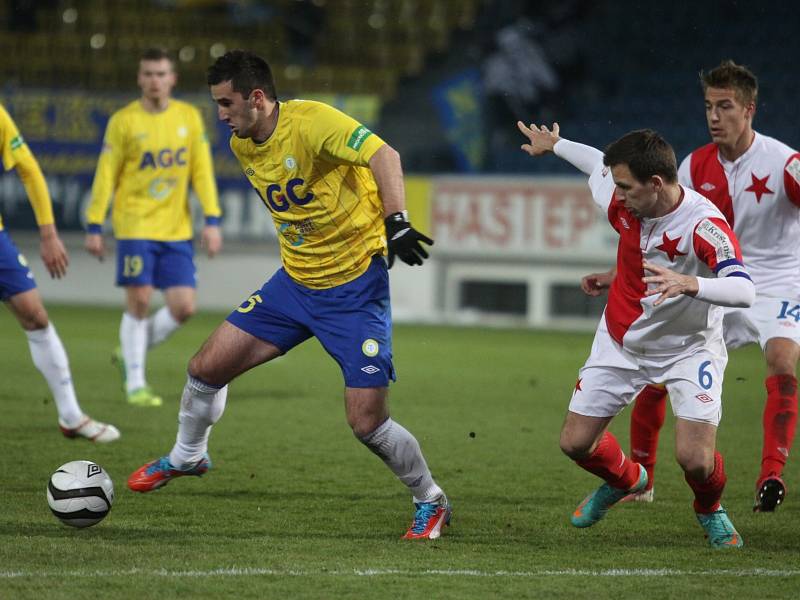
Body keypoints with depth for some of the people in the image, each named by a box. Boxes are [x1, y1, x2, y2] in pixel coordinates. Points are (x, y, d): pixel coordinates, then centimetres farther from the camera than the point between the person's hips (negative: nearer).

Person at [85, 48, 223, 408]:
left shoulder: (189, 117, 6)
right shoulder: (123, 121, -2)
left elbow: (202, 171, 7)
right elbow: (106, 176, 0)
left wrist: (212, 221, -1)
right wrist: (94, 227, -3)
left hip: (176, 230, 3)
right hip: (135, 226, -3)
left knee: (183, 307, -3)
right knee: (139, 301, -8)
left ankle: (132, 352, 21)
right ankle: (135, 383, 4)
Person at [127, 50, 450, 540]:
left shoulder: (310, 121, -21)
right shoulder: (242, 146, 4)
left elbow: (383, 154, -32)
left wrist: (396, 221, -45)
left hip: (355, 287, -7)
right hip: (295, 280, 7)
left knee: (367, 422, -12)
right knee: (207, 368, 3)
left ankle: (431, 502, 12)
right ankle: (187, 457, 32)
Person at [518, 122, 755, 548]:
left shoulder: (704, 225, -32)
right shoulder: (625, 202, -16)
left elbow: (744, 290, -44)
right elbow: (599, 166, 9)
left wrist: (689, 284, -61)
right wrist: (554, 145, 25)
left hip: (688, 348, -5)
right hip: (622, 341, 5)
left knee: (695, 459, -18)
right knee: (576, 442, 4)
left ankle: (710, 510, 19)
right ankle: (624, 480, 40)